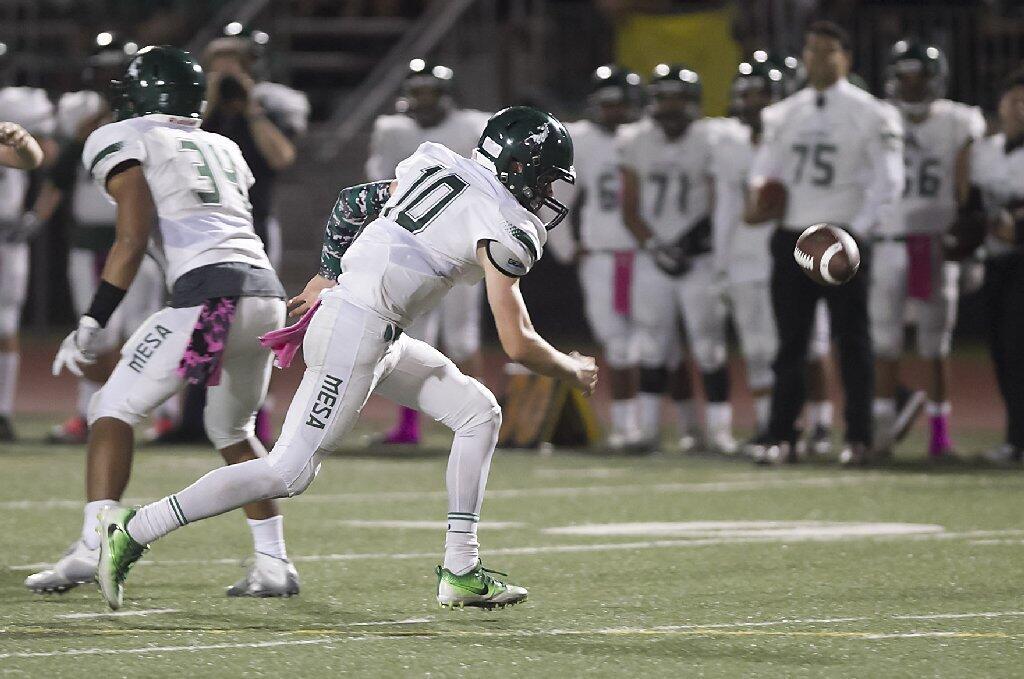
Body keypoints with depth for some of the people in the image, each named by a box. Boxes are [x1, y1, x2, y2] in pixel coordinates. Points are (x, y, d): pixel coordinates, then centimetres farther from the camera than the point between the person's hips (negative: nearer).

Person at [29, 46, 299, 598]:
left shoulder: (122, 142, 8)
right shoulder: (223, 150, 28)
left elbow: (132, 241, -3)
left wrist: (91, 324, -4)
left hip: (210, 295, -7)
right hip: (268, 295, 7)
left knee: (114, 409, 1)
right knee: (233, 431, 24)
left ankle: (94, 547, -14)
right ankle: (273, 565, 18)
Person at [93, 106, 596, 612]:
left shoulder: (441, 169, 13)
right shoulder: (502, 228, -11)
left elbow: (352, 203, 22)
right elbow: (518, 344, -11)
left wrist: (330, 275, 29)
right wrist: (572, 371, 7)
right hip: (356, 329, -10)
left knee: (478, 413, 13)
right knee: (290, 471, -9)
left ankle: (460, 572, 12)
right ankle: (134, 530, -7)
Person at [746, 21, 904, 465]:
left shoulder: (869, 114, -2)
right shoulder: (783, 115, 13)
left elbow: (887, 183, -5)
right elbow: (765, 169, 17)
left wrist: (857, 231, -15)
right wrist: (759, 200, -6)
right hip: (791, 239, 4)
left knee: (852, 341, 0)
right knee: (790, 341, 4)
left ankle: (859, 437, 5)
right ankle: (780, 436, 6)